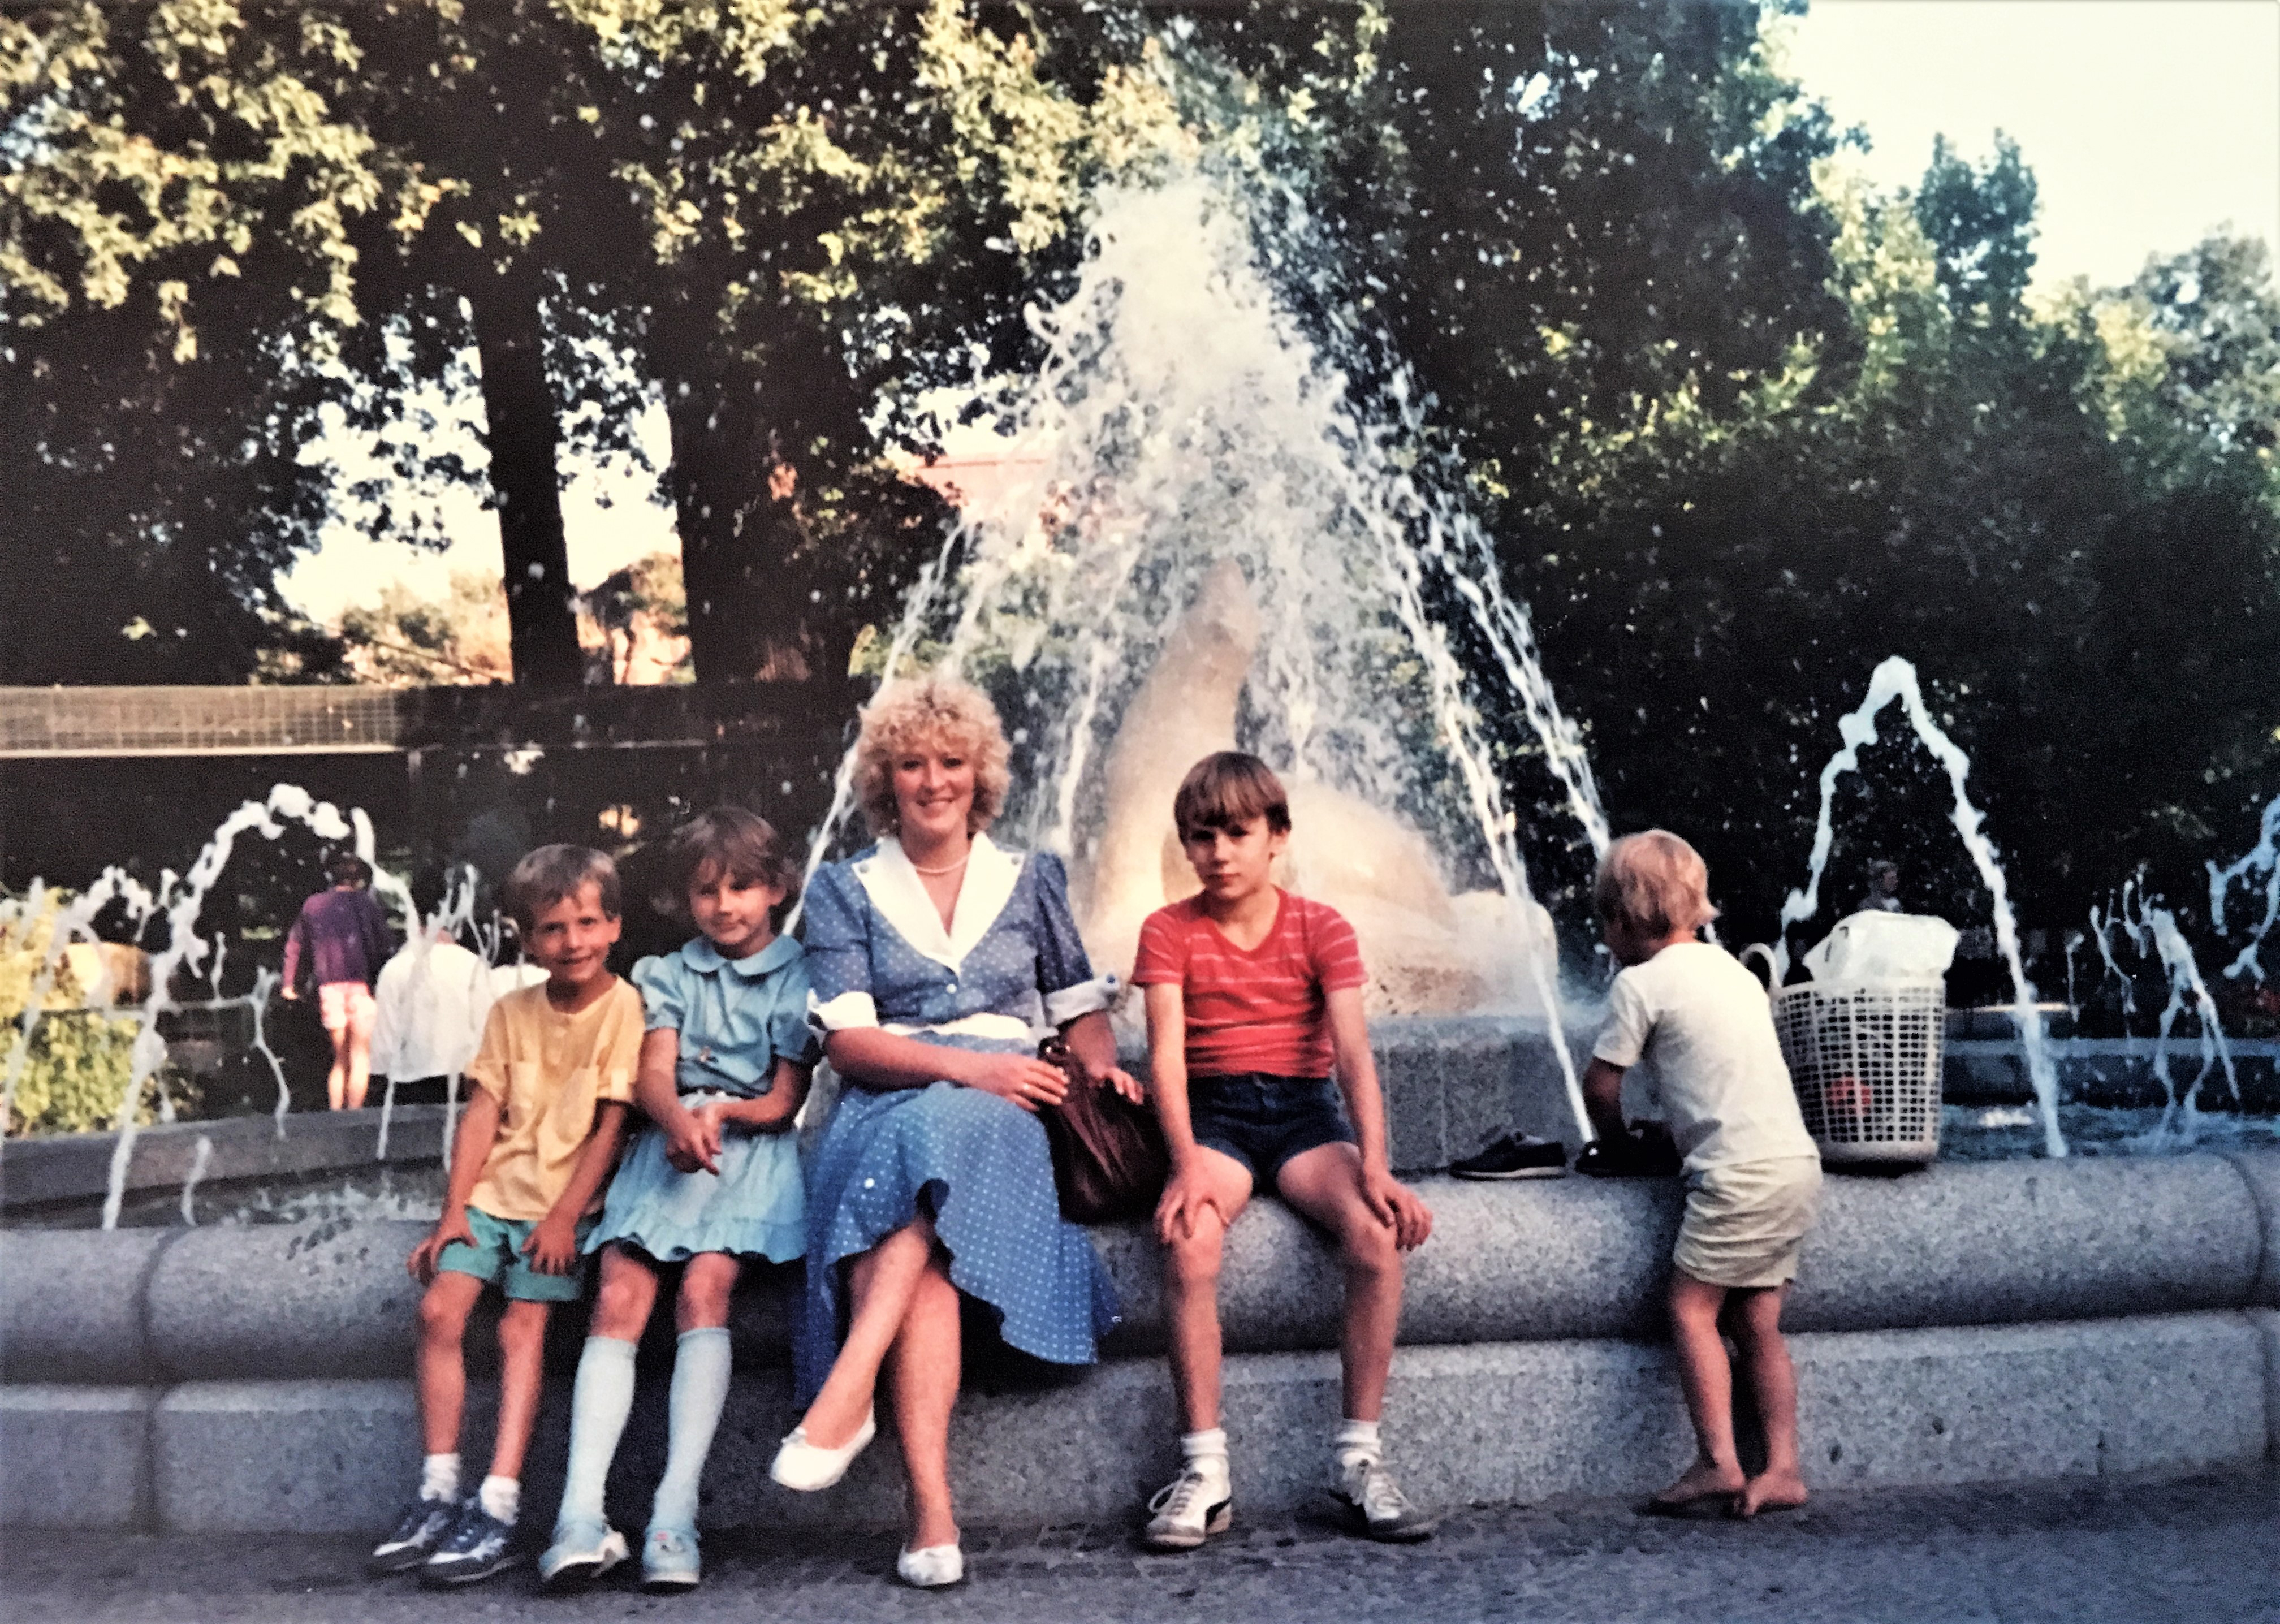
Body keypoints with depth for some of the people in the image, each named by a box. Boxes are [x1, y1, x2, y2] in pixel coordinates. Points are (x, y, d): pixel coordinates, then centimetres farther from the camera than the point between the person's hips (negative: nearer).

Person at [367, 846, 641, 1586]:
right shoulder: (512, 1012, 9)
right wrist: (453, 1212, -1)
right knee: (439, 1309, -12)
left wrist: (564, 1216, -13)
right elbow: (483, 1113, 7)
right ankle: (438, 1492, -5)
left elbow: (612, 1124, -9)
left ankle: (498, 1510, -19)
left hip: (565, 1200, -5)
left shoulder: (622, 1006, -7)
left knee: (522, 1326, -17)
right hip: (495, 1191, 5)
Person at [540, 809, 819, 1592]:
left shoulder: (800, 976, 11)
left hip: (755, 1147, -3)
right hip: (668, 1140, 3)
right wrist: (681, 1120, -19)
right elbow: (654, 1075, 3)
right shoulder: (667, 976, 19)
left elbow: (785, 1100, 4)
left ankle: (675, 1514, -30)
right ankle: (581, 1514, -28)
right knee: (618, 1298, -21)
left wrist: (721, 1113, -15)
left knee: (703, 1288, -27)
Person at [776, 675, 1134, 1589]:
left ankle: (841, 1400, -45)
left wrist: (1099, 1067, -2)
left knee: (939, 1135, -39)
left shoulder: (1030, 880, 19)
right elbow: (844, 1039, 1)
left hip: (1000, 1110, 1)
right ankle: (932, 1515, -44)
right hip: (884, 1107, 0)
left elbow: (1081, 1002, 22)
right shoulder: (846, 889, 13)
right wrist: (967, 1065, -14)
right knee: (927, 1255, -35)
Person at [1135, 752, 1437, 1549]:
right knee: (1188, 1243, -32)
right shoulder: (1170, 932, 3)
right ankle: (1204, 1467, -22)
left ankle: (1358, 1457, -17)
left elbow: (1354, 1052, -7)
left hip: (1303, 1110, 1)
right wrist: (1186, 1162, -25)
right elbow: (1167, 1055, -8)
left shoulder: (1322, 929, 4)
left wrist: (1375, 1165, -22)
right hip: (1212, 1115, -1)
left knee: (1378, 1232, -28)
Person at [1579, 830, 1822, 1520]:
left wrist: (1620, 1141, 16)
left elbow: (1600, 1085, -1)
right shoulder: (1733, 970, 19)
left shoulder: (1642, 982, -5)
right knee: (1756, 1322, 11)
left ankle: (1720, 1465, -8)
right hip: (1797, 1161, 8)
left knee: (1692, 1307, -2)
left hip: (1740, 1172, -8)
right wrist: (1672, 1128, 27)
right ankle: (1782, 1469, 8)